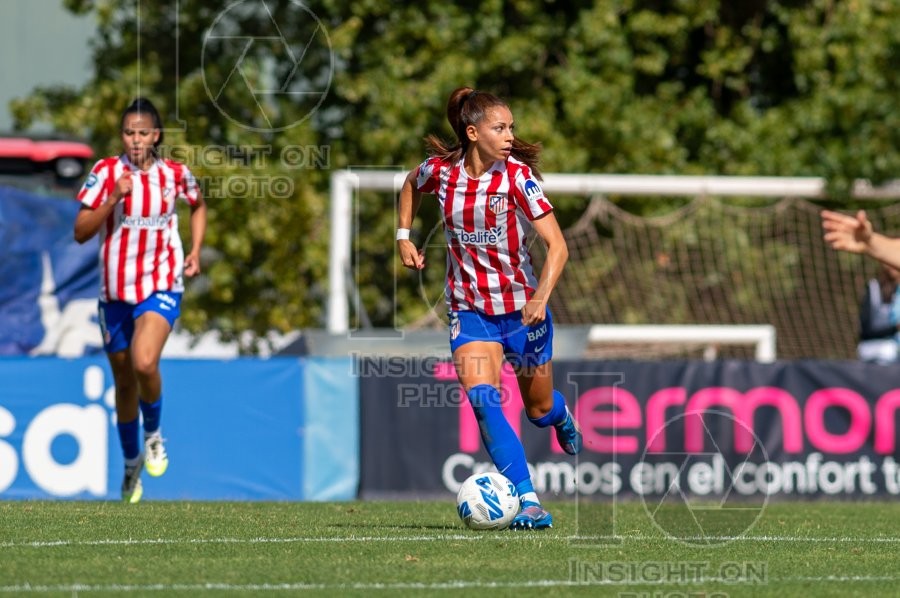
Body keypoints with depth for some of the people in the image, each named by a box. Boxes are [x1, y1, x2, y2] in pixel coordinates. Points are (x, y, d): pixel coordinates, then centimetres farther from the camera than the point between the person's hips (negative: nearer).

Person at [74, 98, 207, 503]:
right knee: (124, 382, 12)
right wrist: (114, 198, -22)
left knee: (144, 364, -27)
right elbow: (80, 232, -10)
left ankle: (154, 434, 1)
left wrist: (195, 251, 9)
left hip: (161, 287, -2)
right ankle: (132, 463, 32)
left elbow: (198, 206, 21)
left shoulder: (175, 175, -2)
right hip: (115, 292, 2)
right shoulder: (105, 173, -6)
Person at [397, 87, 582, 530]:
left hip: (521, 307, -1)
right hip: (468, 308, 1)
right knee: (482, 399, -21)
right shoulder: (440, 170, -7)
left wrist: (541, 298, -33)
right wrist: (404, 236, 9)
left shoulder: (517, 176, -16)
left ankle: (560, 416, 54)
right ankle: (529, 503, -22)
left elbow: (557, 245, -19)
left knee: (538, 410, 14)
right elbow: (411, 185, 20)